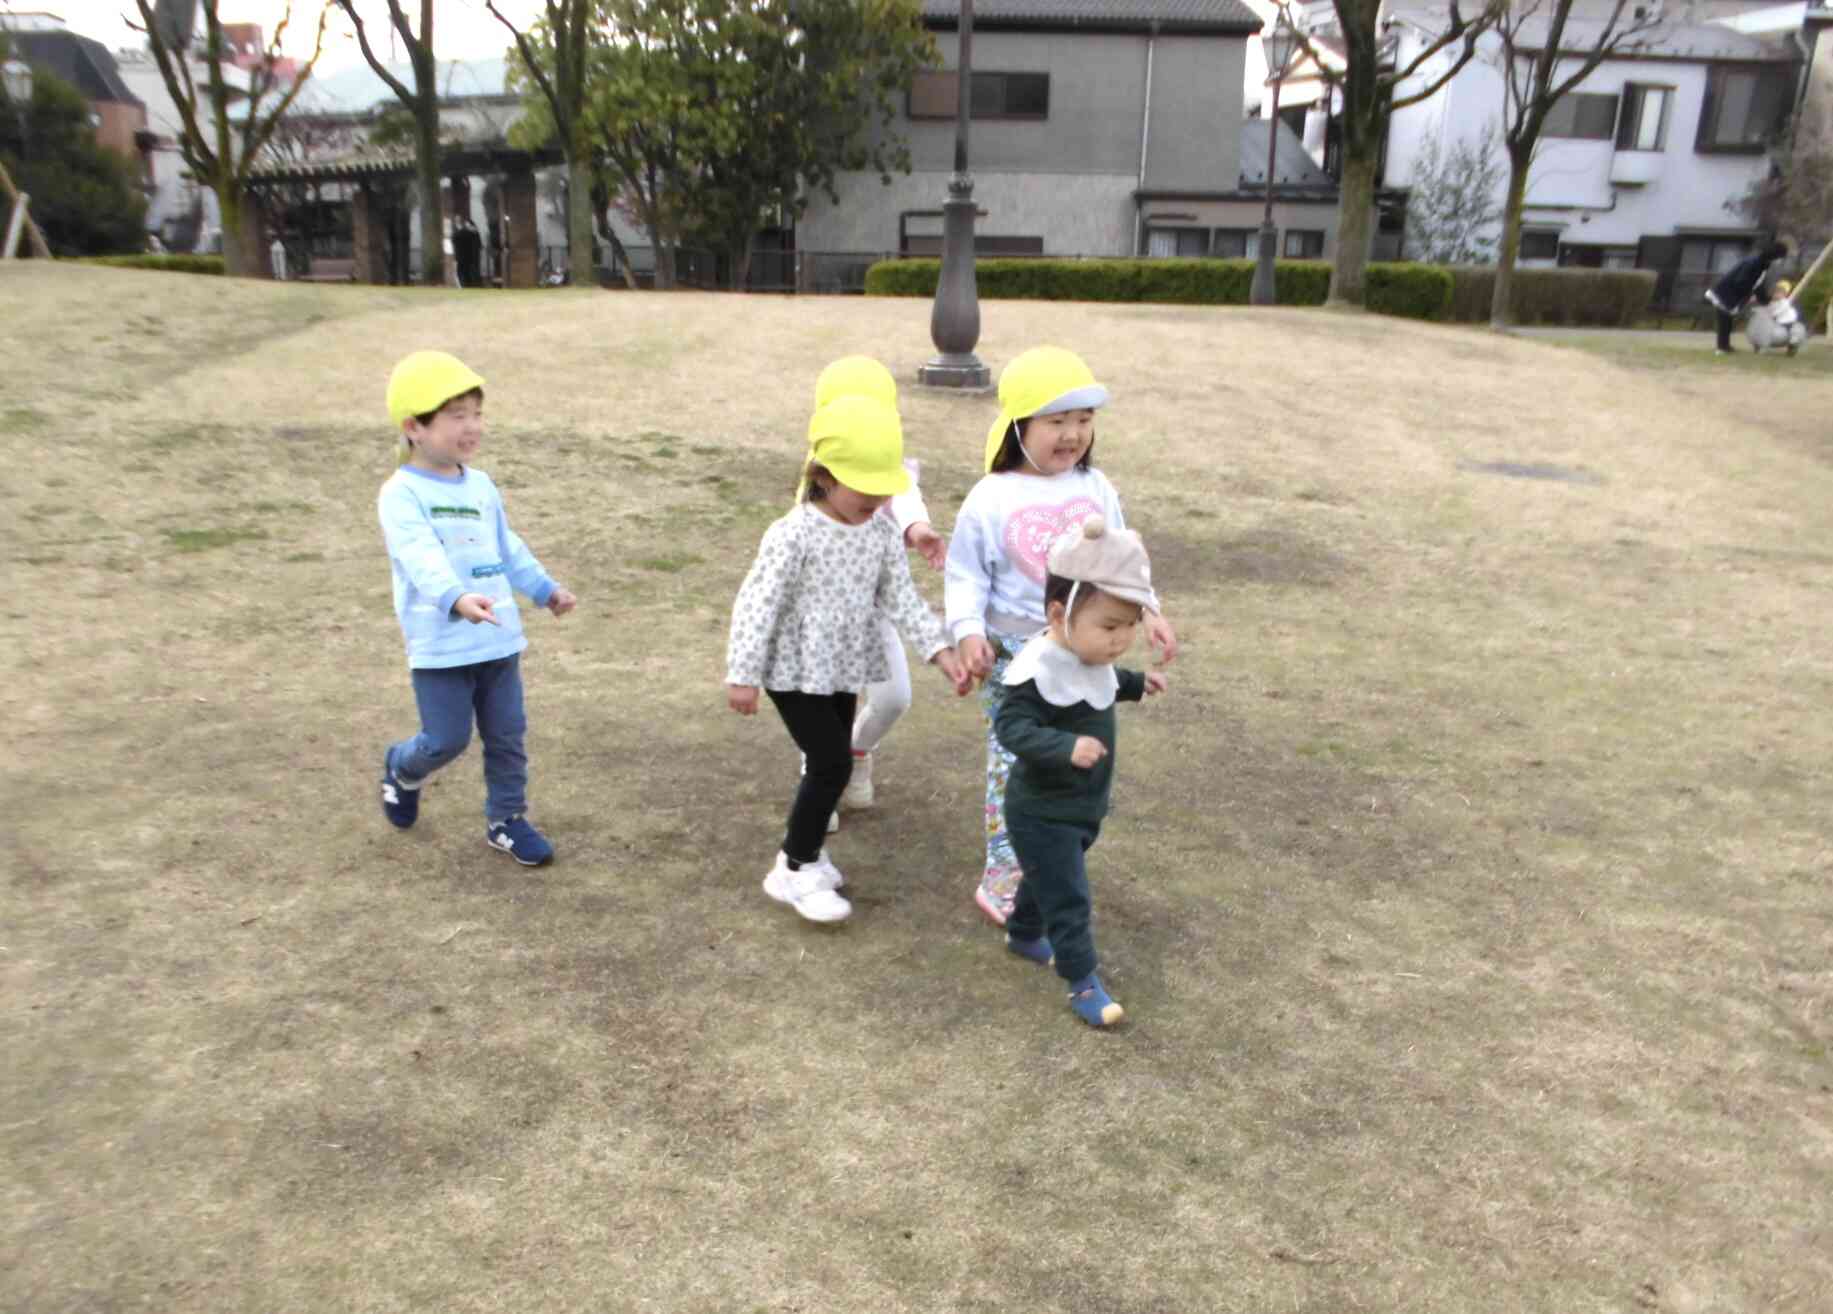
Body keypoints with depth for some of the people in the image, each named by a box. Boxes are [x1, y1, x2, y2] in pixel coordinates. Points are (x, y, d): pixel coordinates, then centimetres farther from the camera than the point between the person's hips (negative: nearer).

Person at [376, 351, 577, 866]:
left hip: (499, 638, 6)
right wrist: (455, 599, -48)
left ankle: (506, 819, 27)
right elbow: (422, 558, -31)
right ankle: (401, 771, 35)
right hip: (440, 646, -6)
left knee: (507, 736, 10)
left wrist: (546, 590, 26)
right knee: (447, 740, 1)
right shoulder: (402, 495, -14)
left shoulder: (481, 486, 9)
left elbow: (508, 548, 22)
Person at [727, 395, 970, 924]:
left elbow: (901, 597, 2)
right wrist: (743, 676, -18)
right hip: (796, 672, -7)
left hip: (844, 668, 7)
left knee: (831, 764, 15)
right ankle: (794, 869, 5)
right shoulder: (794, 535, -21)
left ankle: (804, 849, 35)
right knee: (832, 762, -10)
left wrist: (940, 650, -6)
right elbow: (757, 604, -19)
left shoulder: (881, 531, -1)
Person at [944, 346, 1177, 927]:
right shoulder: (991, 499, -12)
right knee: (1016, 765, 4)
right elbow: (966, 577, -8)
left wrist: (1147, 611, 2)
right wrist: (968, 631, -23)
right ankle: (1003, 879, 18)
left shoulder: (1096, 489, 1)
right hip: (1015, 656, -4)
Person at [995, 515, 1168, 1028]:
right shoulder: (1040, 670, -31)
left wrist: (1133, 683, 15)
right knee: (1068, 899, 0)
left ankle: (1023, 933, 51)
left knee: (1047, 878, 28)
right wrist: (1065, 746, -48)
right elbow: (1011, 725, -36)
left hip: (1083, 806, 9)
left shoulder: (1090, 657, -1)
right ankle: (1084, 983, 14)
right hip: (1042, 813, -9)